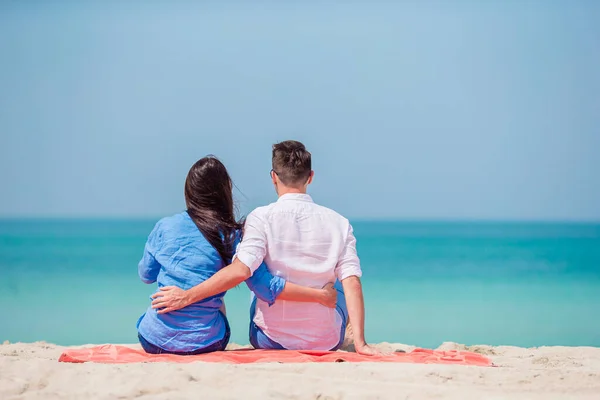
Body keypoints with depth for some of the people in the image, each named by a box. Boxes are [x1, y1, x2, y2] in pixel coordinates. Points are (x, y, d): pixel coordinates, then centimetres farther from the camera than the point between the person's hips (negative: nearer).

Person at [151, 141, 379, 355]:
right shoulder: (339, 223, -7)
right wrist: (359, 343, -13)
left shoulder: (262, 218, -13)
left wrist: (187, 296, -20)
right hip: (326, 343, 1)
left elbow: (240, 270, -26)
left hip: (270, 341, -1)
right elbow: (352, 283, -14)